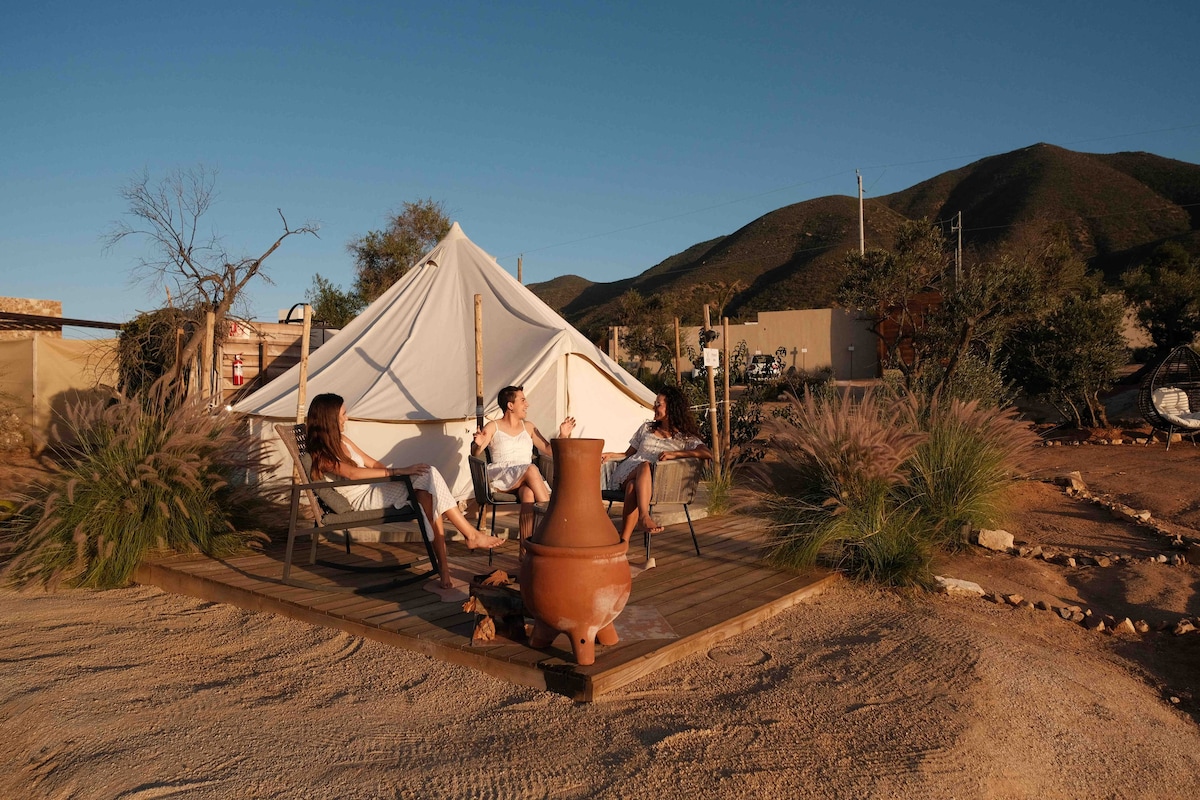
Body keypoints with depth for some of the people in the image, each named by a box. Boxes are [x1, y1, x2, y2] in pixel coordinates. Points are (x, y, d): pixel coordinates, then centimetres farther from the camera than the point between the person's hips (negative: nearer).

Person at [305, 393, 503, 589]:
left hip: (373, 489, 8)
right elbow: (353, 473, -25)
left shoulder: (340, 440, 18)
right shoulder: (319, 454, -9)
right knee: (425, 478, -23)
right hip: (362, 499, -8)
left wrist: (396, 472, 0)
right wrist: (398, 471, -29)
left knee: (426, 474, -20)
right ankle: (472, 535, -19)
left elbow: (371, 463, 19)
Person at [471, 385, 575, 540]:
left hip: (527, 479, 3)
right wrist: (478, 445, -24)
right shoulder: (493, 427, 9)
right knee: (531, 468, -35)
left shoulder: (528, 427, 21)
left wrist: (563, 436, 4)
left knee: (529, 494, -36)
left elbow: (549, 450, 21)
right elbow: (475, 455, 0)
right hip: (501, 478, -3)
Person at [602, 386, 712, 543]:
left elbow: (708, 454, -5)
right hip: (627, 473, 2)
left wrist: (674, 454, -13)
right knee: (645, 465, -36)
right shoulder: (646, 428, 28)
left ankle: (623, 541, -51)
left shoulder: (684, 437, 13)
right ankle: (645, 517, -58)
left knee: (633, 486, -40)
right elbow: (628, 454, 29)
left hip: (656, 480, -2)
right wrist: (610, 455, 8)